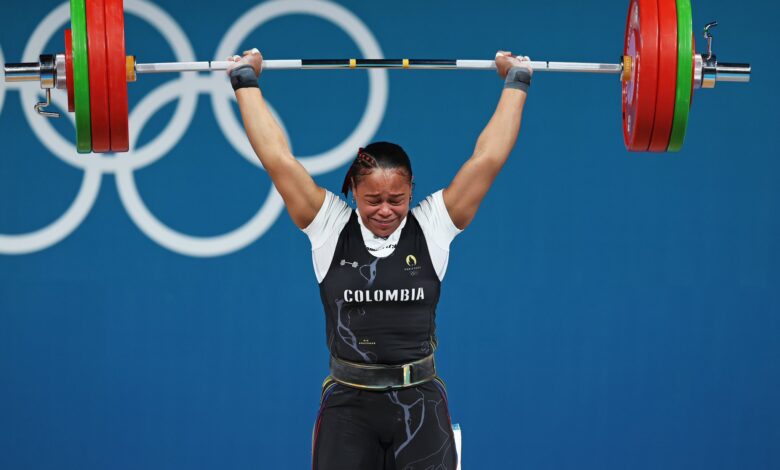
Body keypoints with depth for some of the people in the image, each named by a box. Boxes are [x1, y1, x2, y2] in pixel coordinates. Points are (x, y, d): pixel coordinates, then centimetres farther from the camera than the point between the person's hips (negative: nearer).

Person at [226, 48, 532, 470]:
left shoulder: (432, 228, 0)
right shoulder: (330, 228, -1)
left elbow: (488, 158, 0)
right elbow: (278, 159, -2)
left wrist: (516, 83, 5)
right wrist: (246, 82, 3)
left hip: (420, 402, 0)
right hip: (348, 404, 0)